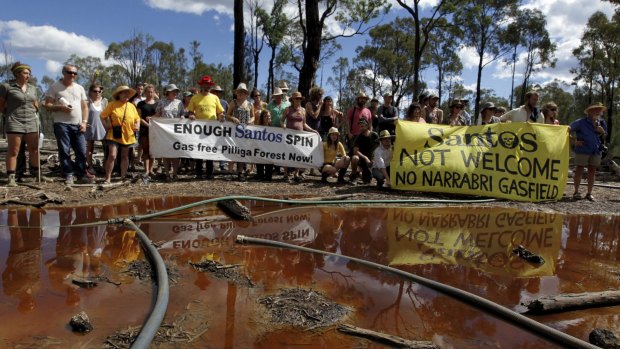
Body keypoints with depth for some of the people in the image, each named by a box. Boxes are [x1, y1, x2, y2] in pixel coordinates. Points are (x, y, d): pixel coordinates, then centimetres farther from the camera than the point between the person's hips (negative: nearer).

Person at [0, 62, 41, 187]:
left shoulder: (32, 88, 10)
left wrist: (34, 114, 13)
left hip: (31, 123, 5)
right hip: (14, 123, -4)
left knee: (34, 149, 7)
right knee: (13, 151, -2)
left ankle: (36, 173, 18)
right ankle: (11, 178, 0)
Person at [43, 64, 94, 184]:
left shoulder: (80, 88, 14)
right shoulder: (55, 87, 3)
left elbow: (85, 107, 14)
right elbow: (47, 105, 0)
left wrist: (84, 122, 1)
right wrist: (60, 107, -18)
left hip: (77, 125, 3)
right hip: (61, 124, -3)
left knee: (81, 151, 1)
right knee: (64, 151, -1)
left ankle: (81, 174, 9)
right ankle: (68, 175, 6)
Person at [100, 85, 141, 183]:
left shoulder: (131, 106, 8)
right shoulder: (112, 104, -4)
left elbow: (137, 118, 16)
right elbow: (103, 116, 1)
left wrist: (137, 125, -2)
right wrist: (106, 125, -9)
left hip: (128, 136, 4)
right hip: (114, 135, -4)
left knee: (125, 156, 13)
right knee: (112, 156, -12)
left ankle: (123, 176, 24)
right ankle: (108, 178, -3)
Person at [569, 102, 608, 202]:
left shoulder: (601, 124, 12)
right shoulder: (581, 122, -5)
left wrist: (602, 132, -2)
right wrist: (574, 142, -11)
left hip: (596, 151, 5)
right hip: (582, 150, -5)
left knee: (592, 171, 6)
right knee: (579, 170, 1)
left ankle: (589, 193, 14)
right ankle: (576, 192, 10)